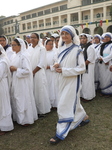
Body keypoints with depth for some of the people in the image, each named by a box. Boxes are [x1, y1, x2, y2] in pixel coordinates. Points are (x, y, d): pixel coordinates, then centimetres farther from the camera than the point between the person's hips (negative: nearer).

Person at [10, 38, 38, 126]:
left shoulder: (23, 56, -16)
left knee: (23, 99, 2)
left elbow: (27, 70, -22)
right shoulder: (16, 56, 10)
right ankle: (20, 117, 31)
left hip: (23, 82, -9)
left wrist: (16, 69, -17)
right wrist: (12, 69, 2)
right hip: (16, 81, 9)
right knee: (17, 99, 15)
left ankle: (26, 119, 18)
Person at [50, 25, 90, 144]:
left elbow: (81, 68, -14)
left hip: (72, 80, -7)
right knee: (72, 101, 19)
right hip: (63, 80, 7)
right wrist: (57, 66, -6)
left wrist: (64, 70, -20)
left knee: (65, 105, -5)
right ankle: (83, 117, 44)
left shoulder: (77, 50, -13)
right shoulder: (61, 48, 7)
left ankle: (61, 133, 7)